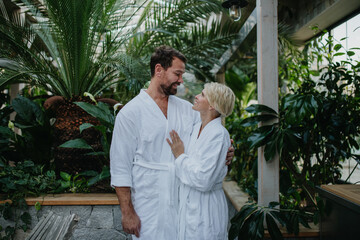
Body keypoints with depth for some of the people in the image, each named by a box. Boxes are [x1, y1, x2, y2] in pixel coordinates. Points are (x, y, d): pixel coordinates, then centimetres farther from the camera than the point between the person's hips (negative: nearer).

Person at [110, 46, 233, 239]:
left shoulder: (187, 109, 8)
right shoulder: (130, 113, -7)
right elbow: (120, 166, -8)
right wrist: (127, 212, -10)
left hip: (185, 204, 5)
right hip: (149, 208, -4)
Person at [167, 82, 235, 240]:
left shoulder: (219, 135, -20)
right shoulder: (197, 128, 6)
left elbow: (203, 180, -25)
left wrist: (180, 156, -15)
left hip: (205, 210, -8)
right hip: (189, 205, 8)